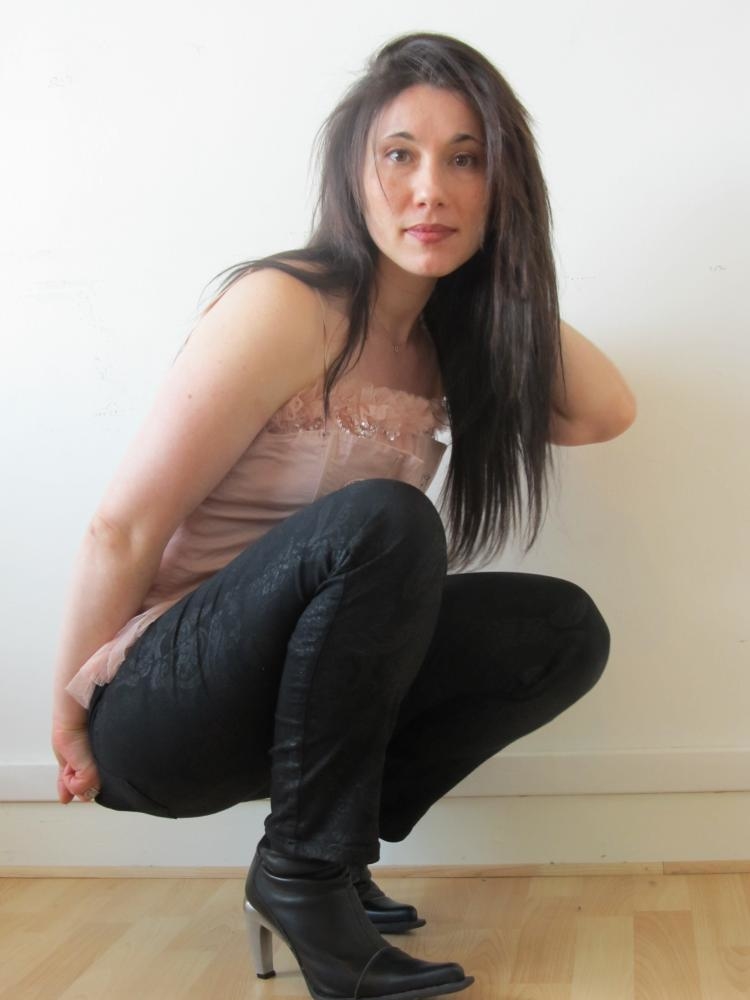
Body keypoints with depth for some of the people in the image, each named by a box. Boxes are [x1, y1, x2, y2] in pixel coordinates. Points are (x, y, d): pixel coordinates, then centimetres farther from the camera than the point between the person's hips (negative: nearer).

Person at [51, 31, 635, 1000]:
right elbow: (122, 531, -18)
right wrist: (70, 712, -10)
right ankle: (303, 872, -16)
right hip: (155, 704, -7)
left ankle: (338, 840, 0)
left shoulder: (448, 344, 6)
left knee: (563, 629, -6)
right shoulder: (289, 307, -19)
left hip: (281, 690, 7)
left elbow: (605, 412, -3)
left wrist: (505, 273, -2)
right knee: (383, 522, -32)